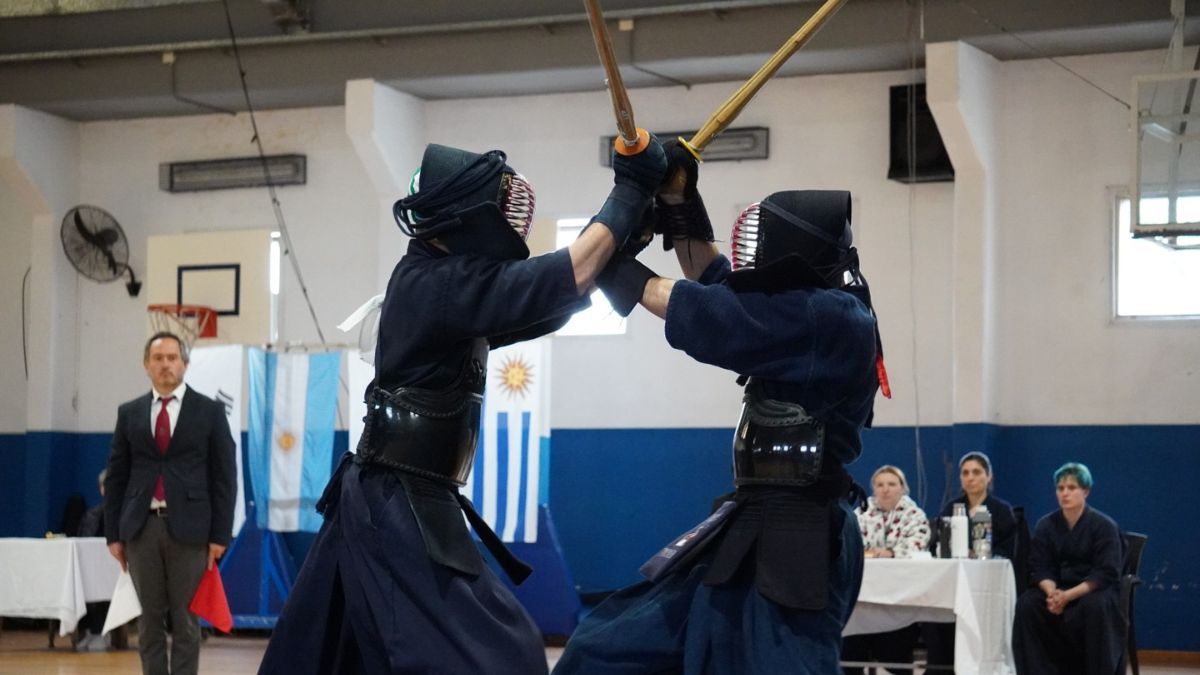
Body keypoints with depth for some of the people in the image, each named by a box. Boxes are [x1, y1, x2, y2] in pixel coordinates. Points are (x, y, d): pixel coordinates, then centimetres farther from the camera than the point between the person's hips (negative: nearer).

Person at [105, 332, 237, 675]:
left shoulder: (209, 411, 4)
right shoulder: (129, 413, 10)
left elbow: (224, 476, 2)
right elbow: (116, 477, 11)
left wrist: (220, 534, -5)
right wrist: (114, 533, 5)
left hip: (188, 528, -2)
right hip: (142, 527, 2)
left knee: (186, 620, 0)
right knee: (150, 620, 6)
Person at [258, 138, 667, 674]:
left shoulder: (440, 284, 11)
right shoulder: (436, 285, -18)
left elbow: (548, 298, 16)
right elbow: (570, 276, -24)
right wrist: (630, 190, -14)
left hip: (394, 502, 10)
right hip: (401, 508, -10)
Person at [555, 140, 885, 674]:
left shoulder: (836, 319, -16)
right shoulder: (802, 315, 11)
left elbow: (714, 317, -17)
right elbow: (717, 284, 25)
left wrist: (628, 275, -3)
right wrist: (678, 200, 16)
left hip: (794, 548, -10)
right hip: (743, 535, 10)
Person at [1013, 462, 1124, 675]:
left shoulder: (1104, 526, -8)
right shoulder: (1045, 525, 3)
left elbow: (1106, 574, -15)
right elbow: (1040, 568, -1)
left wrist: (1068, 596, -27)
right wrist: (1052, 592, -24)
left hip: (1096, 591, -3)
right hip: (1058, 590, 3)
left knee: (1094, 606, -38)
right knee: (1026, 603, -25)